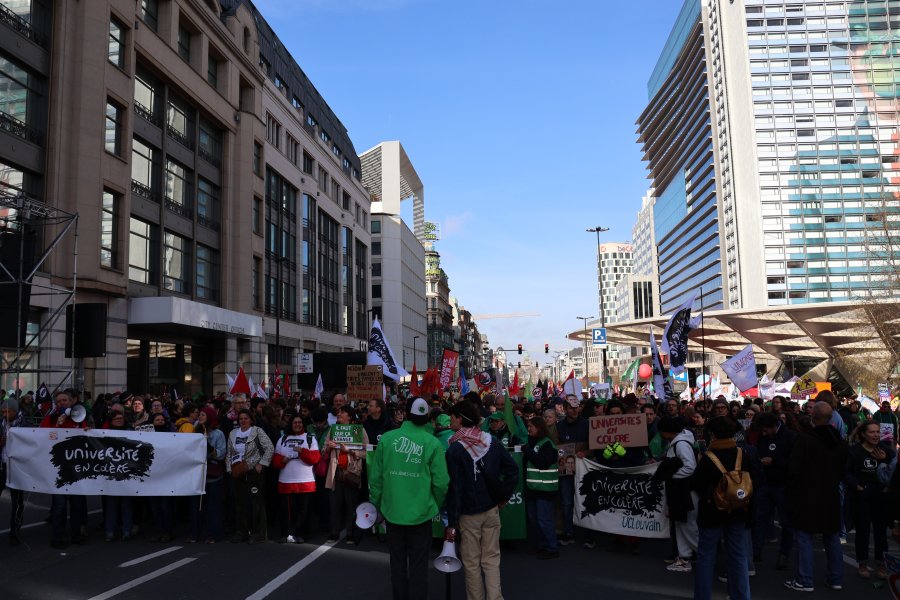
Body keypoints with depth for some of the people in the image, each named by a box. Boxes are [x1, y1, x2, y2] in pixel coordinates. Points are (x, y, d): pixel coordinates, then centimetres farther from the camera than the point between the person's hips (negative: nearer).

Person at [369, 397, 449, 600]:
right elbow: (441, 482, -9)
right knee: (418, 564, 11)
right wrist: (436, 505, 9)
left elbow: (376, 477, -2)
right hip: (420, 512, -2)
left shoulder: (387, 438, -6)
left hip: (392, 510, 2)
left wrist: (376, 504, 12)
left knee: (397, 562, 18)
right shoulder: (433, 443, -11)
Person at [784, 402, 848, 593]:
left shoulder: (805, 439, -17)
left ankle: (804, 581, 2)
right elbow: (842, 469, 16)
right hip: (831, 497, 6)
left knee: (804, 537, 0)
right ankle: (836, 579, 23)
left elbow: (794, 469, -14)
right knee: (832, 537, 15)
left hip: (806, 497, -6)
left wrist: (789, 491, -1)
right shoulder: (840, 441, 5)